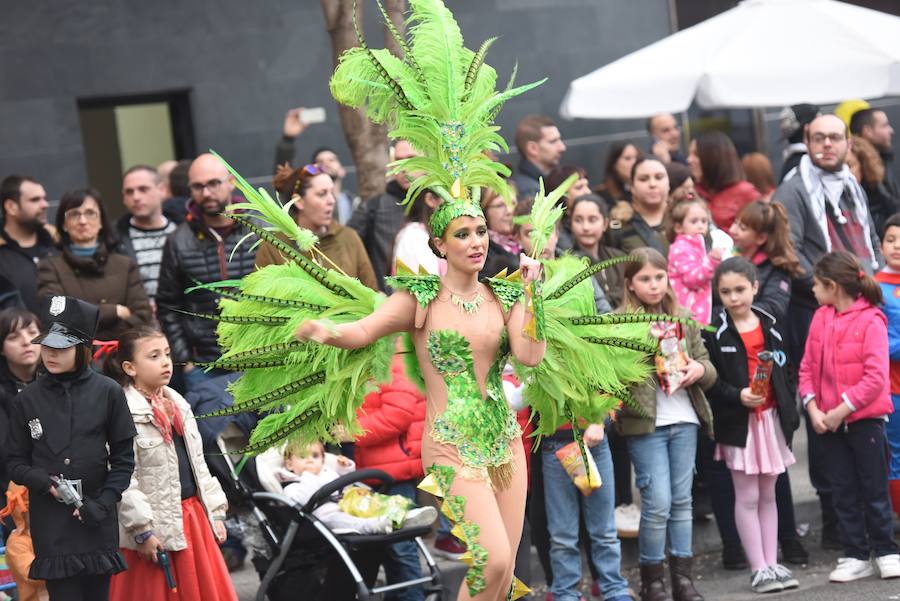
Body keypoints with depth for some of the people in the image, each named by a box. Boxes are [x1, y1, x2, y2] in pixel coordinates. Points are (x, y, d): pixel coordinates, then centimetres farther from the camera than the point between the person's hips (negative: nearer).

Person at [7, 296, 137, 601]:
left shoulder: (108, 392, -2)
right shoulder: (27, 399, 2)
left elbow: (123, 458, 3)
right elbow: (16, 462, 7)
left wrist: (103, 503, -9)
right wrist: (45, 483, -12)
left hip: (97, 522, 0)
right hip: (51, 523, 0)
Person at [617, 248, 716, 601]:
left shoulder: (683, 318, 12)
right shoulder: (621, 321, -3)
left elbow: (708, 368, 14)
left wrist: (699, 369, -6)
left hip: (685, 419, 5)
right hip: (645, 423, -5)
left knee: (682, 500, 8)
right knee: (658, 502, -7)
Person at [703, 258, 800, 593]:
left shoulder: (769, 326, 8)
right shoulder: (714, 332, -6)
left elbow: (784, 373, 12)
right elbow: (709, 379, -10)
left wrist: (790, 414, 7)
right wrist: (737, 396, -23)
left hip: (772, 418, 4)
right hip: (737, 423, -4)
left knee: (768, 495, 10)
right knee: (747, 497, -1)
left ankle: (772, 564, 15)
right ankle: (759, 569, 3)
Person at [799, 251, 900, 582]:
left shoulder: (871, 321, -14)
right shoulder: (821, 318, 4)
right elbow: (808, 368, 6)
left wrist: (841, 410, -18)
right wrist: (813, 408, -8)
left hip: (865, 418, -5)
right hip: (827, 421, 5)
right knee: (844, 491, 9)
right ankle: (856, 557, 16)